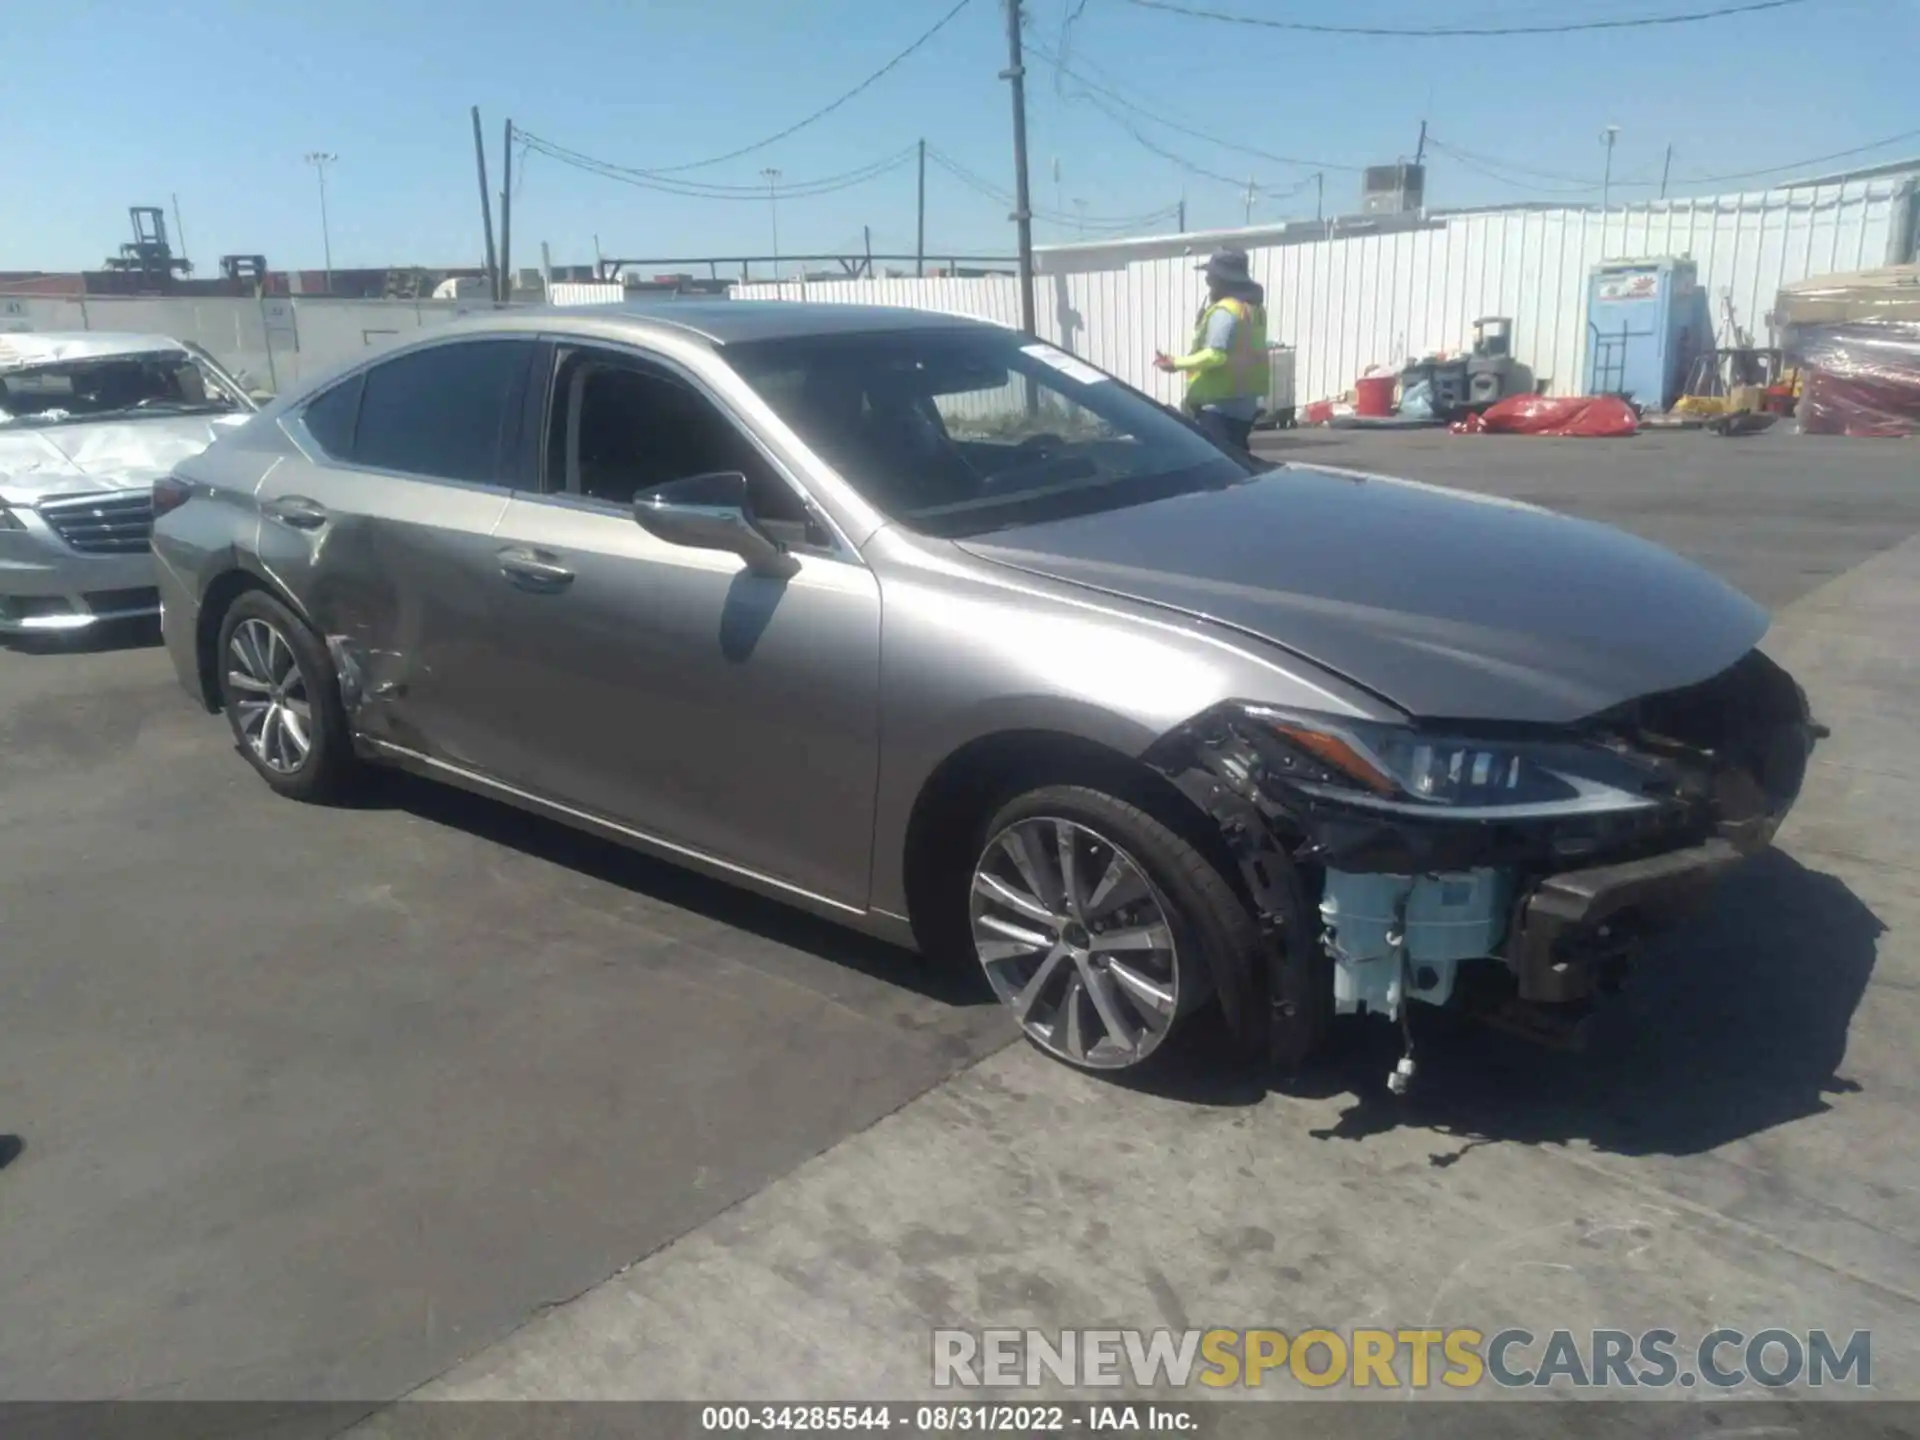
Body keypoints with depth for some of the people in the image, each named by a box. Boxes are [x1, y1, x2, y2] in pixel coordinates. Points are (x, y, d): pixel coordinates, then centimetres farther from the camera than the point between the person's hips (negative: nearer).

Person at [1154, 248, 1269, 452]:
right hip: (1246, 401, 10)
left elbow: (1216, 355, -25)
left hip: (1220, 403, -10)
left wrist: (1176, 362, -20)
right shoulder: (1254, 308, 15)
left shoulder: (1224, 311, -16)